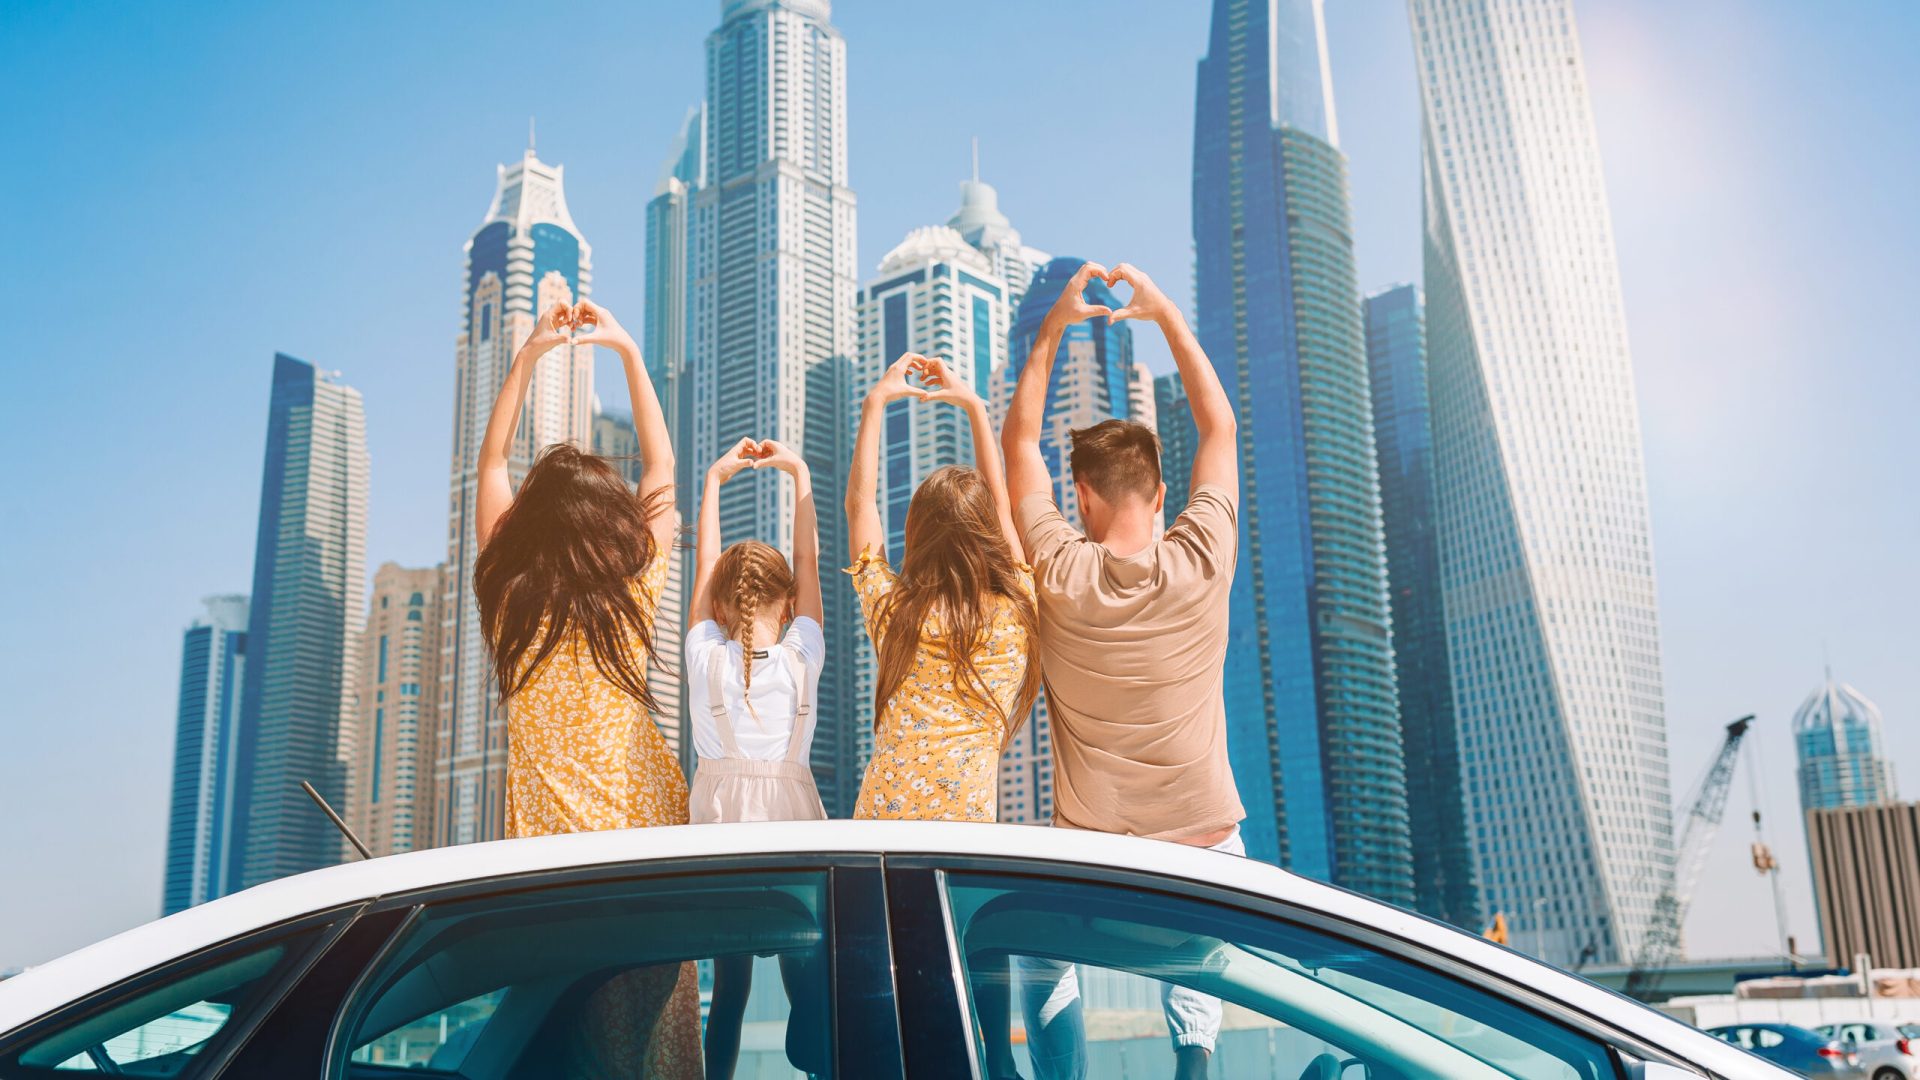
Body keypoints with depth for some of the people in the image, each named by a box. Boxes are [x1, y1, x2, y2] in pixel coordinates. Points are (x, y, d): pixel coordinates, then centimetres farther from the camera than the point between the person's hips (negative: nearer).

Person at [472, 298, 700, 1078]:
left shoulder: (509, 597, -3)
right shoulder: (632, 592, -5)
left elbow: (491, 464, 11)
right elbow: (662, 467, 10)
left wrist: (528, 354, 14)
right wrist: (627, 352, 15)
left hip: (544, 840, 0)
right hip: (643, 827, 0)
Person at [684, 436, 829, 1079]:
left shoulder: (705, 654, -4)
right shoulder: (801, 656, -6)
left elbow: (705, 562, 7)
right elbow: (809, 562, 3)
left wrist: (715, 479, 16)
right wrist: (799, 473, 9)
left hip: (718, 813, 2)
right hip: (790, 811, -1)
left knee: (728, 976, 7)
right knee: (805, 971, 5)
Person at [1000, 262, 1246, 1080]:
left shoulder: (1061, 574, -13)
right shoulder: (1201, 564, -12)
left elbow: (1020, 441, 2)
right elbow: (1220, 427, 3)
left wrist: (1052, 330, 6)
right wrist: (1166, 315, 8)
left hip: (1090, 845, -1)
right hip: (1204, 840, 1)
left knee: (1043, 967, 24)